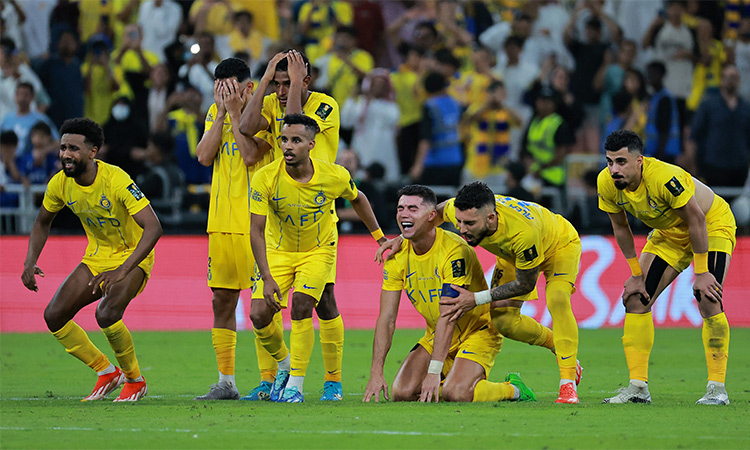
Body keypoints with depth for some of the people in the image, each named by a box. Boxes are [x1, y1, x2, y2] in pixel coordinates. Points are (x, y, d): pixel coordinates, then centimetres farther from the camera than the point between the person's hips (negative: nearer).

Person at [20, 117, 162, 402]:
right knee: (54, 315, -6)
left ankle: (135, 381, -4)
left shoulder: (116, 180, -28)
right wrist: (29, 263, -4)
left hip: (132, 257, -7)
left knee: (106, 315, -30)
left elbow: (153, 227, -34)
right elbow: (42, 223, 12)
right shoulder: (60, 183, -9)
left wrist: (122, 271, -43)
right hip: (96, 257, 7)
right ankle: (107, 373, 12)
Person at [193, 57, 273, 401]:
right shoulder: (216, 111, 12)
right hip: (222, 220, 7)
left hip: (255, 220, -6)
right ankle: (225, 382, 12)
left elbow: (251, 156, -20)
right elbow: (204, 156, 0)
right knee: (222, 301, 7)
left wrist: (235, 112, -15)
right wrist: (222, 112, -6)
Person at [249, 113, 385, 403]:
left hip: (318, 250, -1)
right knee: (260, 315, -12)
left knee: (301, 309, -22)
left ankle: (295, 384, -9)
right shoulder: (265, 178, -23)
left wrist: (379, 237, 13)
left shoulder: (335, 177, -19)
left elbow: (357, 199, 6)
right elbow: (256, 231, -22)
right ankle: (284, 364, 19)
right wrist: (267, 278, -29)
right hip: (278, 251, 1)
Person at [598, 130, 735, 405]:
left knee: (708, 299, -23)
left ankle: (717, 388, -15)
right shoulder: (607, 183, -19)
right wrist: (637, 274, -3)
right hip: (669, 233, 6)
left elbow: (696, 220, -28)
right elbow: (621, 228, -4)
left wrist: (701, 273, -24)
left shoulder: (664, 178, -38)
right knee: (635, 298, -4)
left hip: (712, 225, -6)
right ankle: (638, 387, 0)